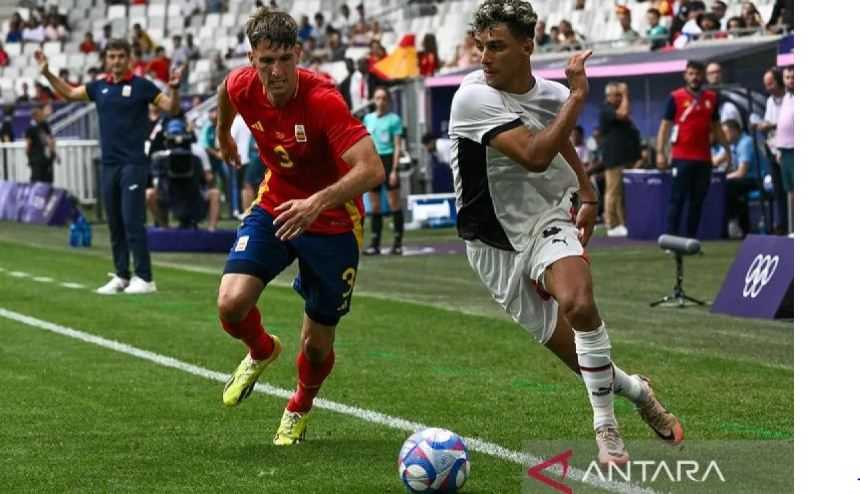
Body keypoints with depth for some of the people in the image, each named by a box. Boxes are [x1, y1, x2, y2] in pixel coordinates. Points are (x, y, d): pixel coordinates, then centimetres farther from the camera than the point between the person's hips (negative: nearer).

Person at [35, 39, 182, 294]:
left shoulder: (141, 85, -4)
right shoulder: (99, 87, 10)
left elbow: (172, 108, -4)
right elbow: (69, 93, 24)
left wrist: (174, 89, -23)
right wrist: (47, 73, 16)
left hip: (134, 164, -5)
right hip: (109, 165, 6)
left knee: (132, 220, -10)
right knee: (115, 223, 7)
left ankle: (144, 278, -8)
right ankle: (121, 276, 12)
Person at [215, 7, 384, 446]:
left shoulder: (322, 100, -31)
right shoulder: (242, 87, -15)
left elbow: (370, 169, -39)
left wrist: (317, 203, -53)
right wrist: (223, 136, 31)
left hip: (331, 224, -3)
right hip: (274, 208, 3)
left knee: (317, 344, 5)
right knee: (231, 303, -20)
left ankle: (300, 409, 41)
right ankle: (261, 352, 17)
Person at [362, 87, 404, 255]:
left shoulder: (394, 119, -2)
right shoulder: (368, 118, 13)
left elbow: (398, 146, -5)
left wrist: (394, 169, -12)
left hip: (388, 160, -5)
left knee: (394, 203, -3)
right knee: (375, 205, 5)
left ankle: (398, 243, 0)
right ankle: (375, 243, 7)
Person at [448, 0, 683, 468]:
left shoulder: (552, 94, -4)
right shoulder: (474, 97, -21)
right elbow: (535, 155, -32)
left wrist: (587, 194, 21)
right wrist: (578, 95, -29)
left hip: (546, 219, 2)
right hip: (493, 240, -2)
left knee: (578, 303, -30)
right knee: (570, 350, 2)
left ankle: (606, 425, -16)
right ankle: (635, 390, 33)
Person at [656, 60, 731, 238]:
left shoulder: (711, 98, 11)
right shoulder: (676, 97, -1)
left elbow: (717, 128, 19)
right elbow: (665, 126, -1)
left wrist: (727, 150, 16)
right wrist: (660, 153, -9)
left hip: (704, 159, 4)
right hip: (681, 158, -4)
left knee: (697, 201, 6)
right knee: (677, 199, -4)